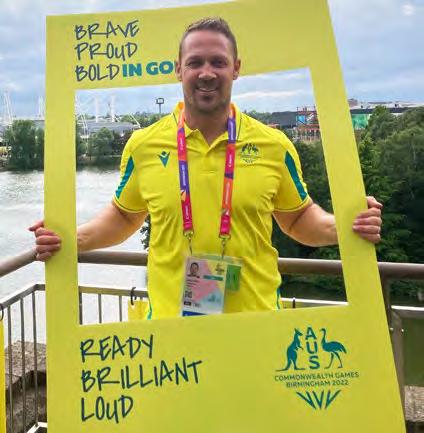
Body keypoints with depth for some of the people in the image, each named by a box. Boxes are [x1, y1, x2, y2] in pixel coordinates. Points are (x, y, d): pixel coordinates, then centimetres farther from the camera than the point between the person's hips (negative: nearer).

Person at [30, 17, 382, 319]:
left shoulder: (274, 146, -2)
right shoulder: (143, 145, -2)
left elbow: (299, 219, 8)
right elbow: (123, 217, 12)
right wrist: (72, 239, -4)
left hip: (256, 318, 1)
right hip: (168, 317, 0)